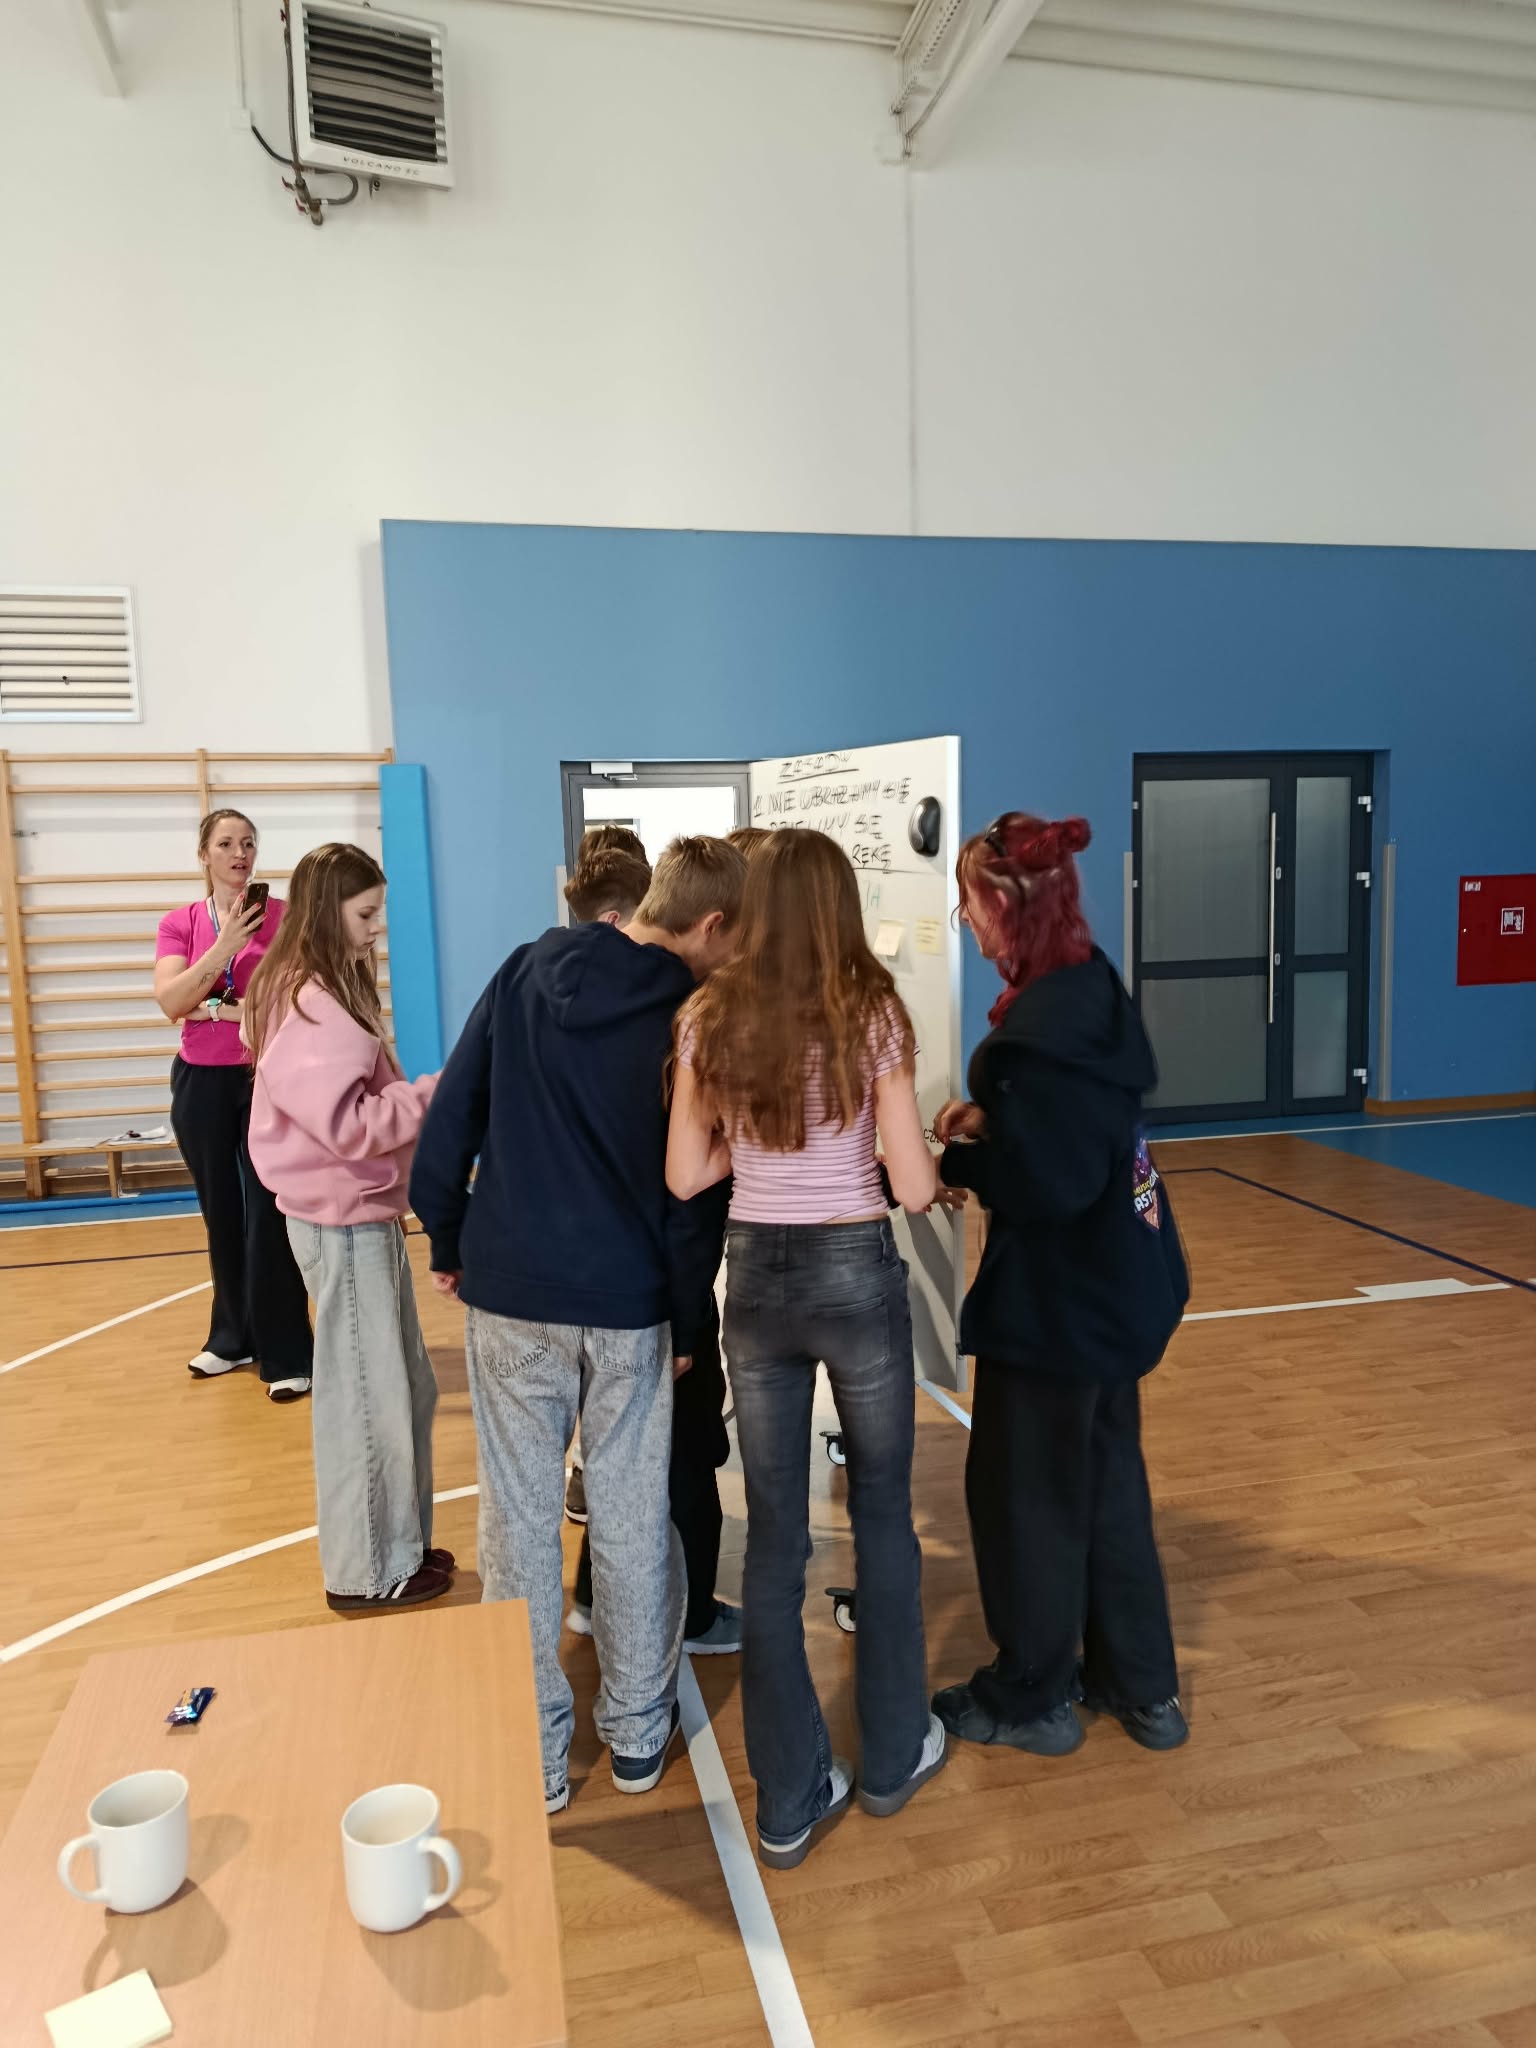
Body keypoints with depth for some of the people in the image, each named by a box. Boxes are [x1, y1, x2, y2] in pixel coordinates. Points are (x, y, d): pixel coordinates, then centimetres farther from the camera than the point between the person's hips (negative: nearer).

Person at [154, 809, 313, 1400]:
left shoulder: (282, 916, -4)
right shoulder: (180, 923, 4)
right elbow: (170, 1002, -10)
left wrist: (211, 1007, -11)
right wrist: (224, 946, -20)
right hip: (202, 1083, 4)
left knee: (269, 1215, -3)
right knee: (221, 1215, 15)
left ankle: (287, 1355, 5)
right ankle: (233, 1336, 31)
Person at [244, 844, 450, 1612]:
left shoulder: (333, 994, 13)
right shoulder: (307, 1007, -19)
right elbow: (349, 1124, -26)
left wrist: (425, 1096, 5)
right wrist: (437, 1091, -21)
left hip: (367, 1216, 10)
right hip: (344, 1223, -10)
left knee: (403, 1389, 18)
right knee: (366, 1400, 3)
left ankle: (398, 1543, 32)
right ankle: (367, 1571, 18)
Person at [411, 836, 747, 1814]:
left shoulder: (525, 972, -2)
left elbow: (449, 1121, 0)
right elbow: (693, 1197, -10)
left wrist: (449, 1244, 11)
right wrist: (690, 1325, 2)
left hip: (508, 1293, 2)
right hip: (629, 1306, -2)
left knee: (520, 1516, 12)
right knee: (633, 1518, 14)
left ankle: (534, 1753, 25)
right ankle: (638, 1734, 31)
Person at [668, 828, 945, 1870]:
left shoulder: (712, 1020, -3)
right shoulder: (872, 1013, -10)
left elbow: (684, 1176, -1)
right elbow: (914, 1186, -11)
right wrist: (941, 1162, 10)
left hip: (756, 1275, 2)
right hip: (856, 1273, -2)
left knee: (774, 1536, 12)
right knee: (883, 1516, 18)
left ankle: (791, 1800, 25)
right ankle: (894, 1755, 35)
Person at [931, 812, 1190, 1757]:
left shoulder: (1045, 1025, -26)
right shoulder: (1092, 986, 4)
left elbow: (1048, 1184, -27)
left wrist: (960, 1153, -13)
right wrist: (991, 1126, 0)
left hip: (1059, 1299, -9)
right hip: (1116, 1286, 9)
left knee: (1024, 1493, 10)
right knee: (1106, 1480, 21)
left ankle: (1033, 1698, 30)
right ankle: (1142, 1687, 37)